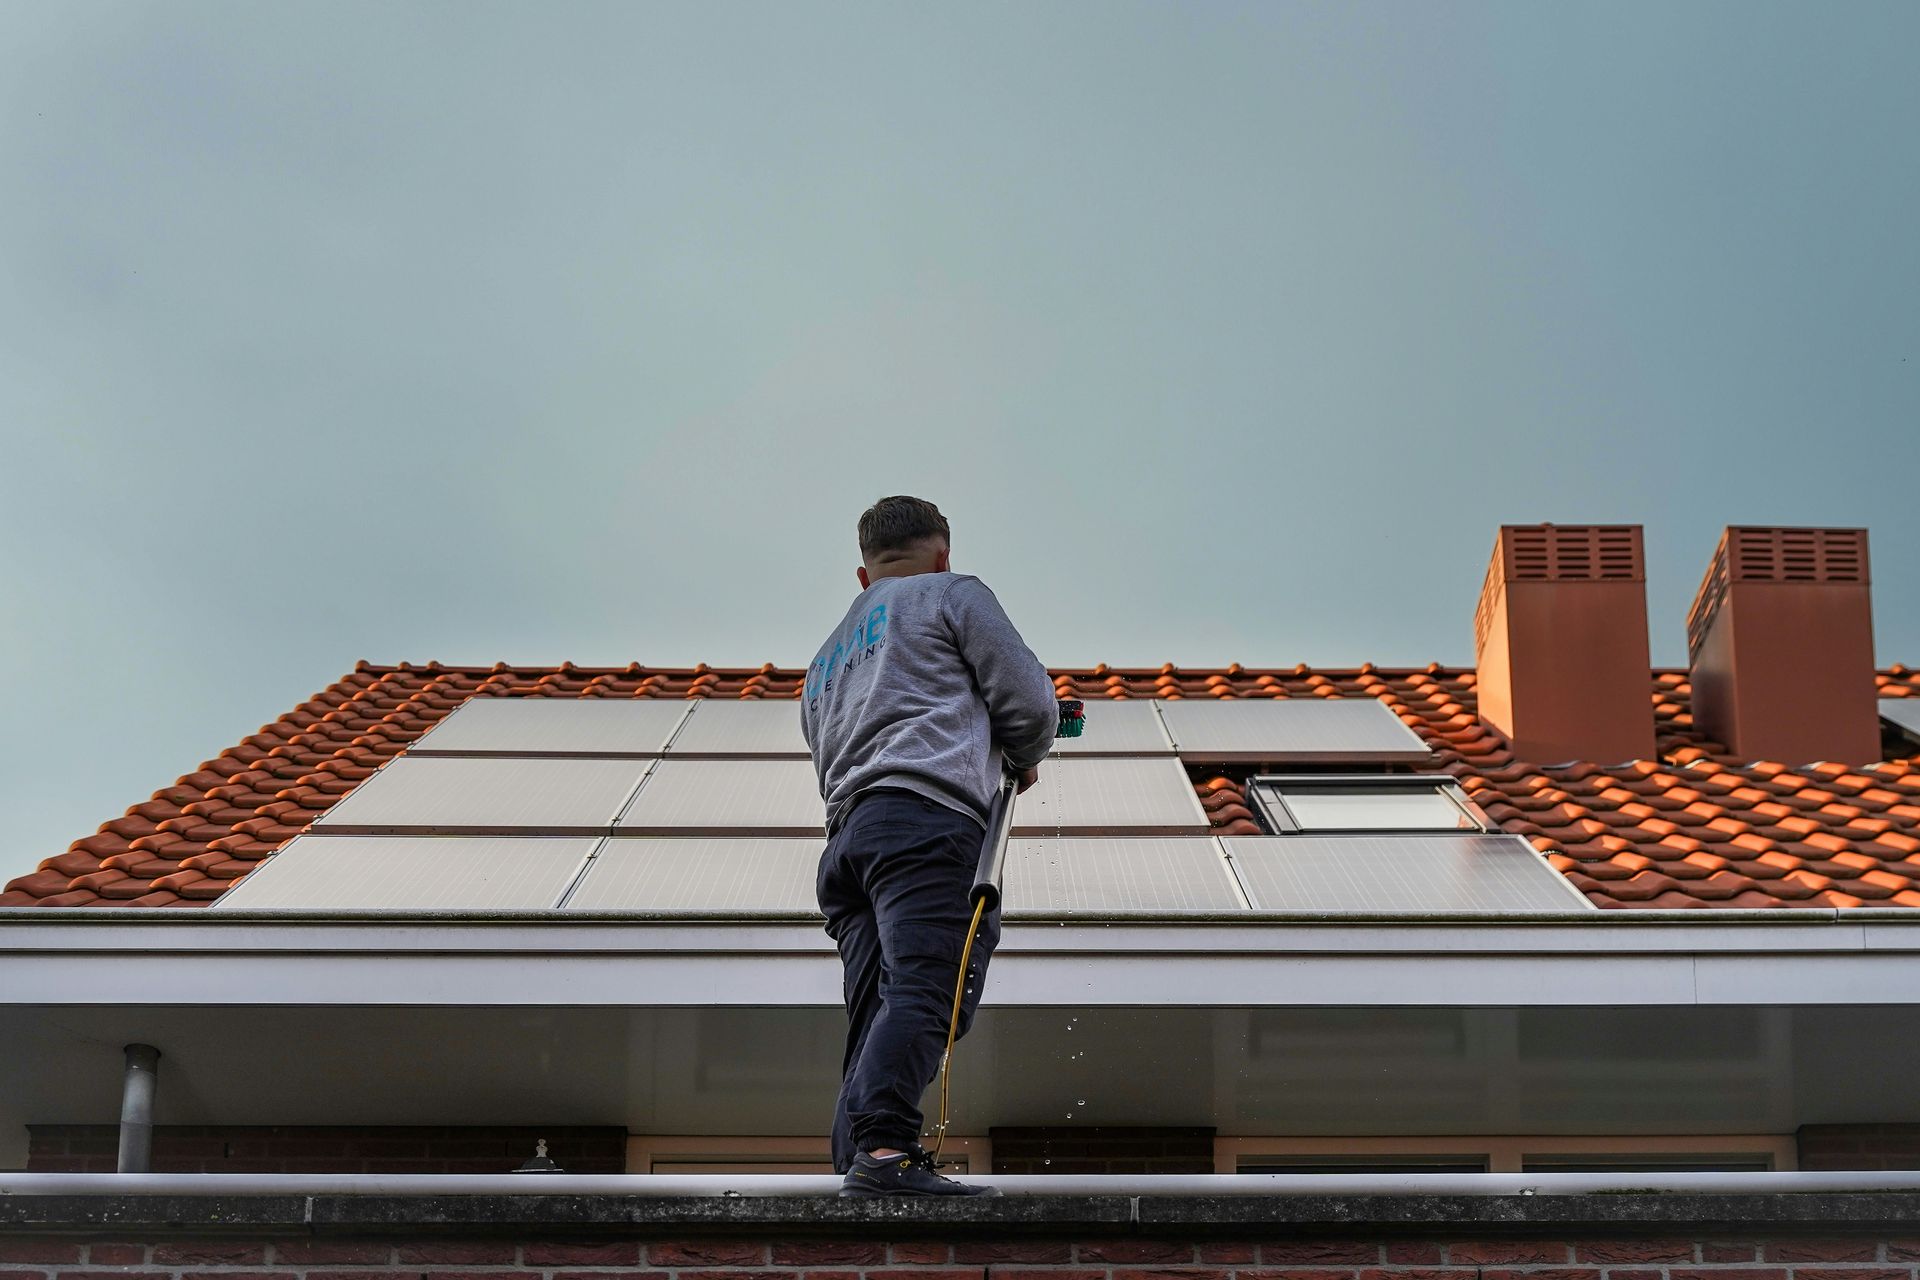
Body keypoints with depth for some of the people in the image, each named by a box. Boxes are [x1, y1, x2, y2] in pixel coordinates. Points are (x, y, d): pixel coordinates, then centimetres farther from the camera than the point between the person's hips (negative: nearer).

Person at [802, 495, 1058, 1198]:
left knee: (874, 1019, -1)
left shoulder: (825, 662, 37)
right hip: (928, 819, -7)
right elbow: (1030, 702, 8)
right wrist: (1022, 760, 27)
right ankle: (884, 1150, -40)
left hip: (846, 835, 7)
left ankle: (856, 1163, -17)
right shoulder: (952, 594, 18)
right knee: (923, 991, -23)